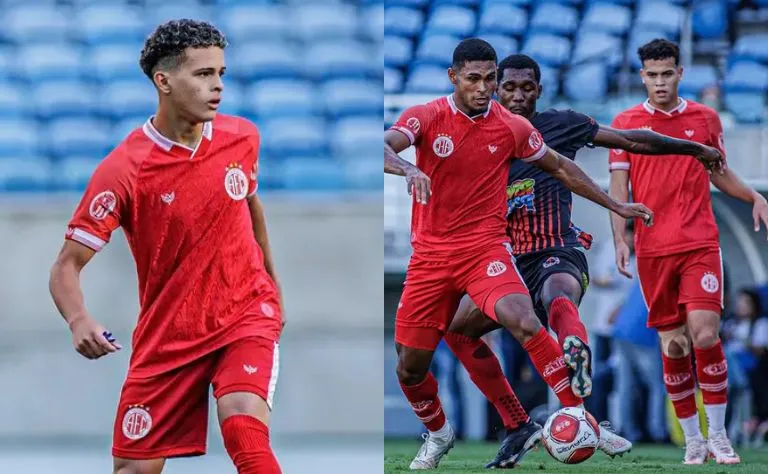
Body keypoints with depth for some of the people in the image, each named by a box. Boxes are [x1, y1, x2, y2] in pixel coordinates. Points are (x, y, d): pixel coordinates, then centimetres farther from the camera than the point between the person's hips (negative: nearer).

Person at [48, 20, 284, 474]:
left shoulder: (242, 137, -4)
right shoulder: (122, 170, -18)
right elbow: (67, 266, -17)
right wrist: (80, 322, -37)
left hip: (246, 315, 1)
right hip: (167, 333, -1)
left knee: (245, 430, -26)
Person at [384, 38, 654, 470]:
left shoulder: (512, 127, 1)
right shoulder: (427, 118, -5)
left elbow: (561, 167, 16)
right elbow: (383, 149, -22)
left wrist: (616, 207, 18)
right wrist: (408, 169, -45)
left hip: (485, 248, -1)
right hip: (430, 253, 1)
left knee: (524, 322, -30)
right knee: (410, 367, 4)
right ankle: (438, 433, 34)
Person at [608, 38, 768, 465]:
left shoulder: (705, 118, 8)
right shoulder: (626, 123, 5)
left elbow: (719, 174, 19)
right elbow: (618, 188, 4)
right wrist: (620, 238, -7)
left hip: (701, 243, 0)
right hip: (653, 249, 0)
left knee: (705, 335, -14)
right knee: (673, 346, 0)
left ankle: (718, 435, -4)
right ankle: (693, 440, 10)